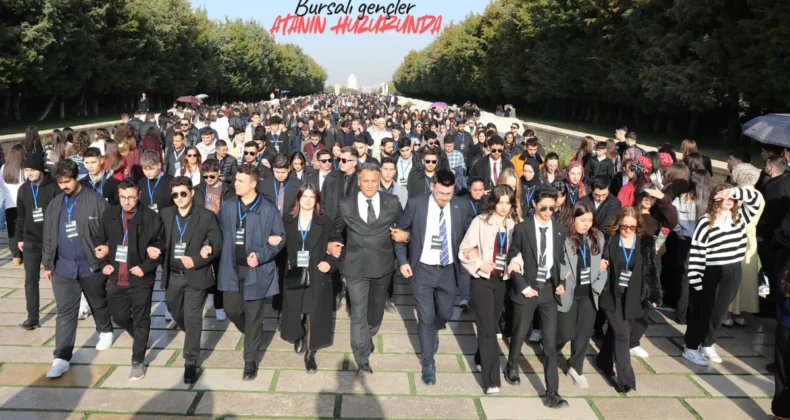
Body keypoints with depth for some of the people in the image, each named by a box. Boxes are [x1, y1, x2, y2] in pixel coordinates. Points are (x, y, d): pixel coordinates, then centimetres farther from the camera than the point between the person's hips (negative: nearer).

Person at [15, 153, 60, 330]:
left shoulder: (54, 187, -9)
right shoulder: (23, 190, 6)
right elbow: (21, 216, 13)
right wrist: (19, 238, 12)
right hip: (31, 242, 4)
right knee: (31, 280, 3)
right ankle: (32, 317, 9)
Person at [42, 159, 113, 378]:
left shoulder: (96, 201, -9)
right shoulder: (54, 205, 7)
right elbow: (49, 237, 13)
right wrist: (47, 264, 14)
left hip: (92, 266, -3)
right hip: (63, 268, 3)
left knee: (98, 304, 16)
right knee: (65, 313, 1)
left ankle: (105, 331, 43)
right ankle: (62, 358, 2)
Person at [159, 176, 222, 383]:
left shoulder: (206, 216, -7)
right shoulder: (165, 214, 4)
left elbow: (217, 244, -8)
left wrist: (196, 261, -19)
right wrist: (152, 249, -14)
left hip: (195, 275, -4)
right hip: (172, 275, 4)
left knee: (192, 319, -3)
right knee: (176, 314, 19)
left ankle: (190, 363, 7)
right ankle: (193, 338, 49)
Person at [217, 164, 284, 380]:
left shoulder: (269, 210, -8)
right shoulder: (227, 207, 4)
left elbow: (280, 238, -5)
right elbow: (221, 234, 10)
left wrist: (261, 255, -18)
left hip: (256, 270, -3)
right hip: (232, 268, 4)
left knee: (253, 316, 3)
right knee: (232, 310, 7)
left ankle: (250, 361, 16)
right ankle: (252, 334, 39)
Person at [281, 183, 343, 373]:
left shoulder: (325, 223, 1)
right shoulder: (287, 221, 4)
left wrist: (331, 262, -12)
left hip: (317, 277, -1)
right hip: (293, 276, 1)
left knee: (315, 317, 1)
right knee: (294, 316, 6)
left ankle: (310, 353, 17)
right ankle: (298, 337, 40)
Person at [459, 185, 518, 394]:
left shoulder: (515, 224, 1)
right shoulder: (481, 221, -7)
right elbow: (464, 250, -5)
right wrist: (479, 264, -16)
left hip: (503, 280, 3)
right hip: (483, 279, -3)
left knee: (492, 324, 15)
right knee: (487, 327, -6)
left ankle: (480, 359, 39)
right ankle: (492, 379, -4)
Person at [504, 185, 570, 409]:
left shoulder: (561, 231, 2)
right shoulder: (522, 228, -7)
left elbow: (563, 261, 10)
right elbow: (512, 261, -6)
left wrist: (562, 283, -5)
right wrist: (523, 287, -11)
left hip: (549, 290, 2)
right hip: (526, 289, -2)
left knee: (550, 341, -1)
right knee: (519, 335, 14)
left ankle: (552, 393, 4)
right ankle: (512, 367, 44)